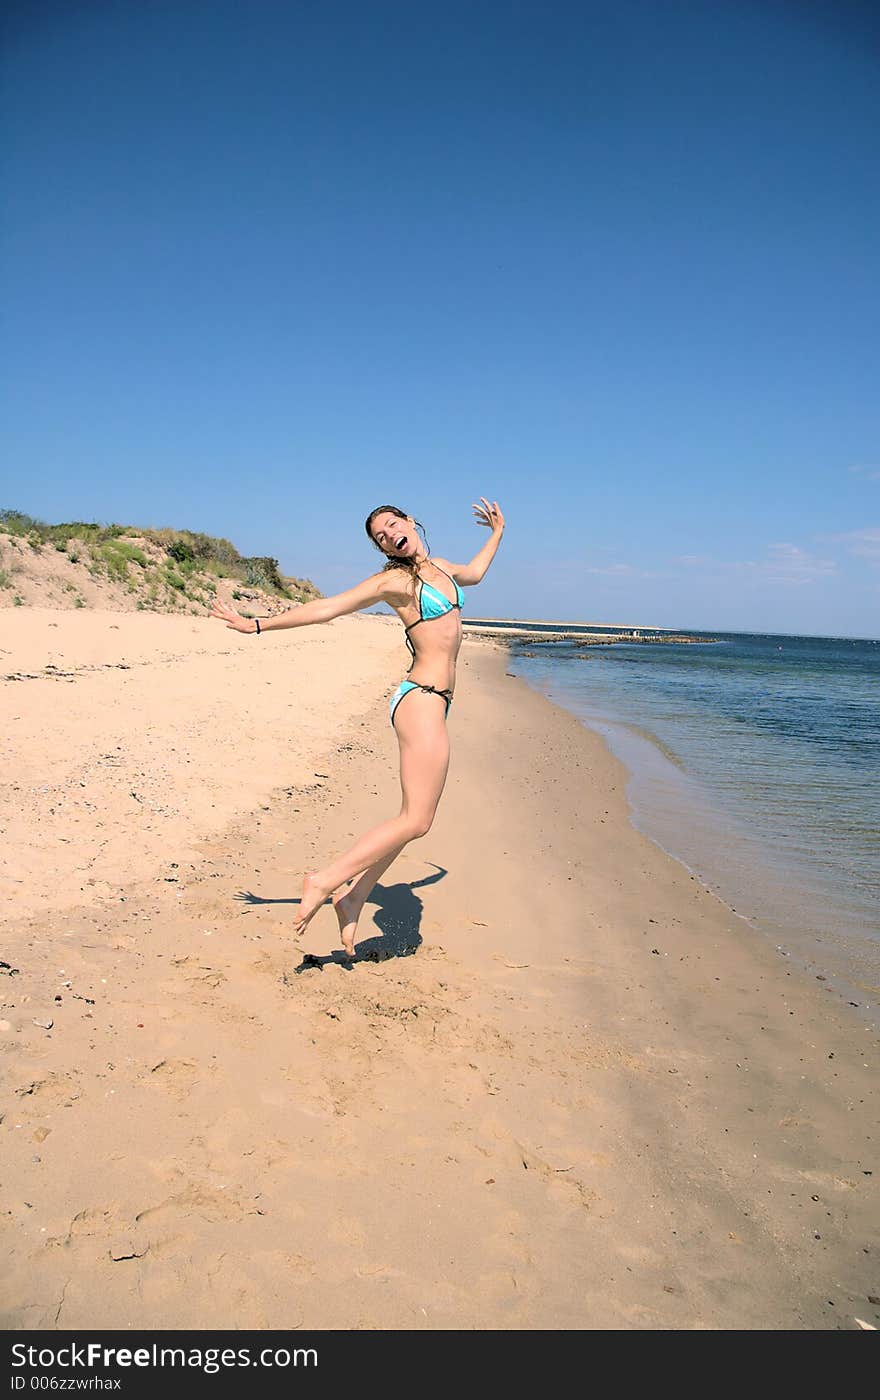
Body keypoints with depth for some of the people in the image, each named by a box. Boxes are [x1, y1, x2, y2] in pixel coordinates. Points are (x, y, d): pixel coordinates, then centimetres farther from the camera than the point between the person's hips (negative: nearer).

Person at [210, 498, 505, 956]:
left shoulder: (440, 569, 17)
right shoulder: (394, 579, -4)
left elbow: (474, 573, 40)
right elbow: (326, 608, -4)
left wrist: (497, 532, 50)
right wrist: (258, 624, -7)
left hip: (432, 704, 8)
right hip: (421, 701, -8)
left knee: (412, 818, 10)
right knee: (416, 820, -11)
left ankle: (353, 897, 15)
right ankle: (325, 880, -6)